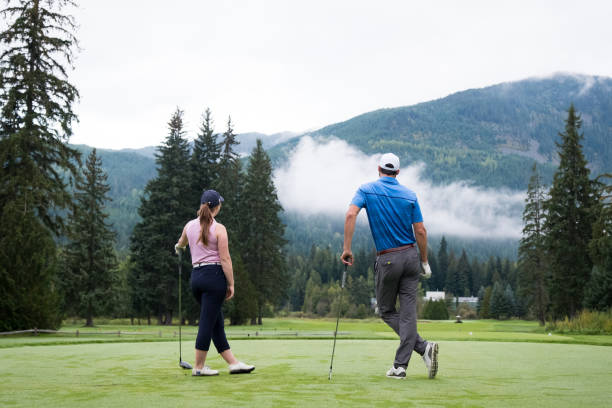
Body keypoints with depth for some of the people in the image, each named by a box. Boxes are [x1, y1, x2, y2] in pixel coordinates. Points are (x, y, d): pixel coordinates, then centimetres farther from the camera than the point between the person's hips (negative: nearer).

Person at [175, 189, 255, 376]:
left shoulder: (190, 226, 9)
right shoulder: (218, 229, -8)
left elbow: (181, 244, 31)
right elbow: (225, 259, -11)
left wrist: (178, 247, 55)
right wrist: (231, 284, -5)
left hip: (196, 275, 7)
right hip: (214, 275, -7)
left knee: (217, 323, 11)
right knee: (208, 322, -1)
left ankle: (233, 363, 15)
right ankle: (198, 366, 3)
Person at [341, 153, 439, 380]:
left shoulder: (367, 190, -1)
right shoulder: (409, 195, 4)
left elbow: (351, 214, -17)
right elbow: (420, 231, 0)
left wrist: (347, 248, -14)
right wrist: (425, 262, 9)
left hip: (387, 260, -2)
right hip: (410, 256, 2)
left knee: (387, 311, 10)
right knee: (408, 312, 3)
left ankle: (423, 347, -7)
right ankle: (400, 366, -2)